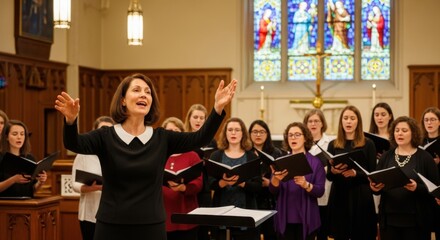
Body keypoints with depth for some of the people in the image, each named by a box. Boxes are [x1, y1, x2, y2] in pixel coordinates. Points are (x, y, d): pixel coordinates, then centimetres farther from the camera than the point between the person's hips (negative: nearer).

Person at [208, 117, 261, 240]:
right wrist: (223, 182, -25)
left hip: (246, 211, 0)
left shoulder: (252, 157, 4)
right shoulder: (216, 156, 6)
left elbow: (258, 186, -3)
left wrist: (241, 183, -22)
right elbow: (211, 183, -4)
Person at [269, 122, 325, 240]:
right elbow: (273, 190, -1)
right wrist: (276, 179, -22)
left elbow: (320, 191, -7)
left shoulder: (315, 162, -1)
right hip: (284, 219, 2)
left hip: (306, 219, -2)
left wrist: (305, 185, -26)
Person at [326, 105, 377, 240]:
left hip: (361, 197, -2)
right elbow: (329, 176, 6)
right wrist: (333, 171, -16)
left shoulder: (368, 144, 3)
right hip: (339, 196, 2)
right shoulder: (333, 145, 8)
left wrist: (355, 173, -18)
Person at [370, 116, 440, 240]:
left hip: (416, 220, -3)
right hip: (389, 219, 3)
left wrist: (417, 188, -22)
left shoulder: (425, 157, -1)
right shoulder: (386, 157, 9)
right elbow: (376, 184, 12)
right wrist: (375, 187, -11)